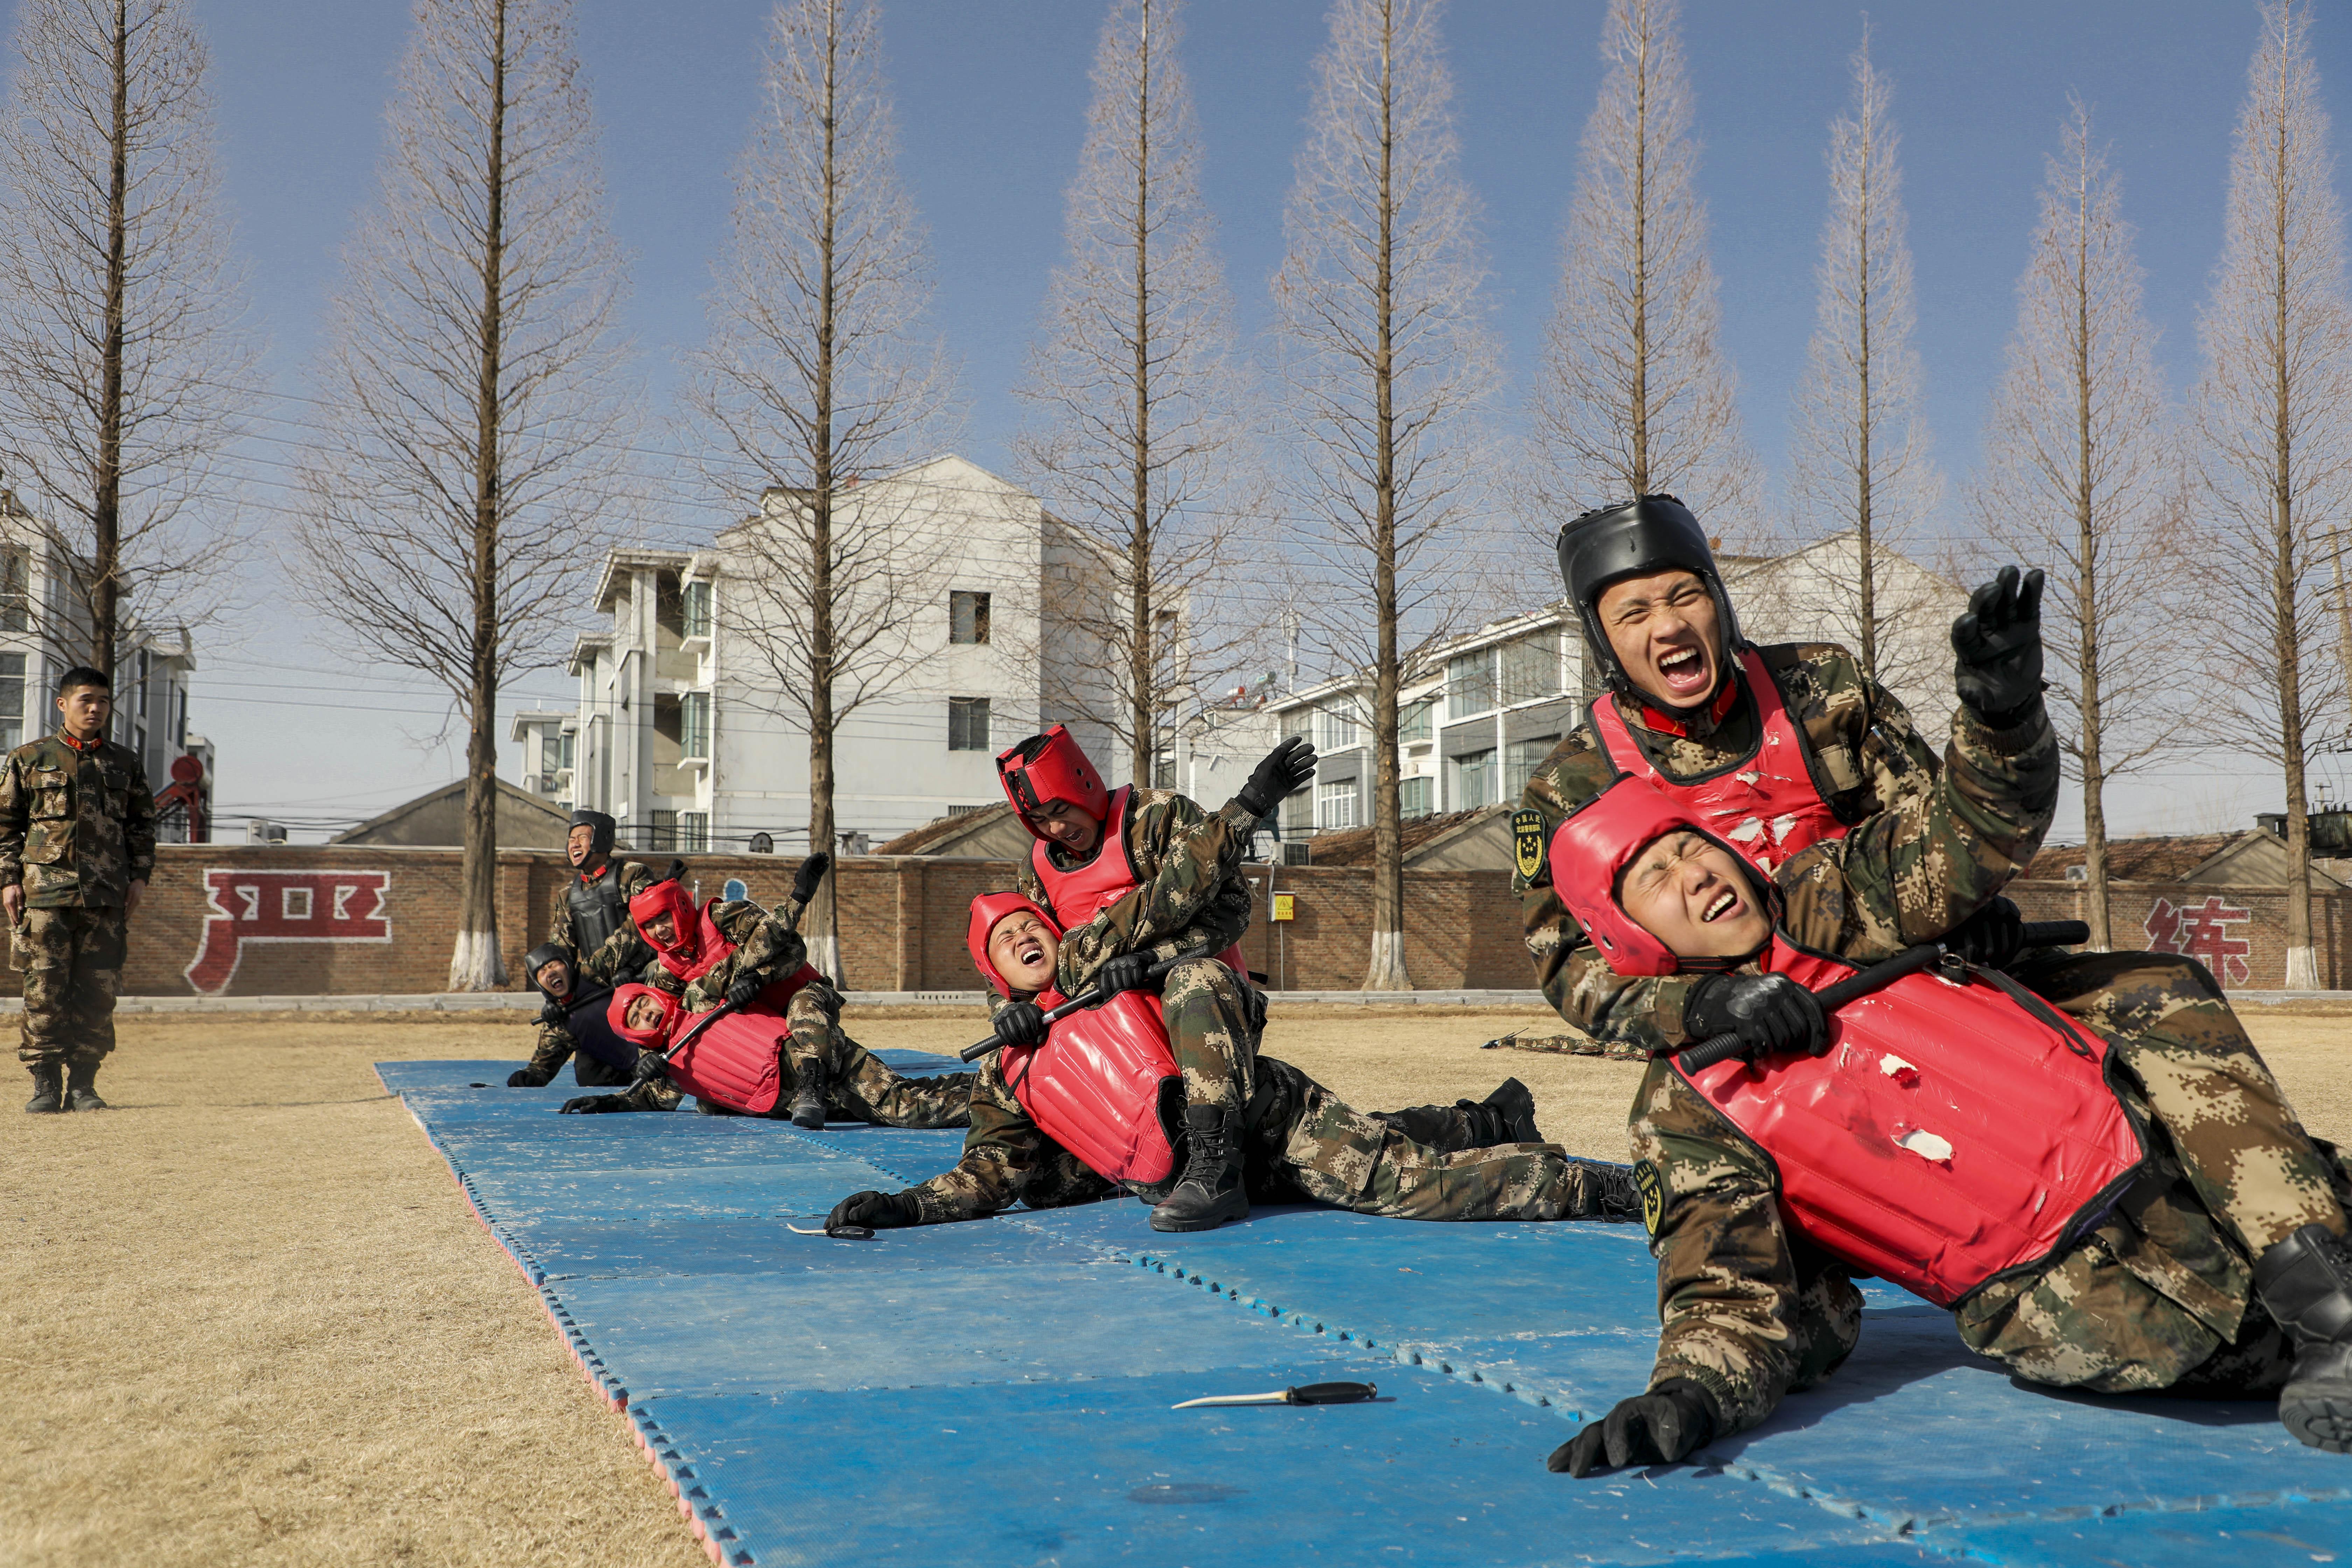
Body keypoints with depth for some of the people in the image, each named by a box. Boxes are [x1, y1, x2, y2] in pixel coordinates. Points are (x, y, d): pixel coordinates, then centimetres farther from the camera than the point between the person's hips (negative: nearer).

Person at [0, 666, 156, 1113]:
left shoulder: (125, 763, 15)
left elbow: (142, 824, 18)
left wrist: (139, 876, 7)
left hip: (107, 893, 2)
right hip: (46, 890, -2)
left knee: (98, 992, 0)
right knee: (45, 990, -4)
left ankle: (83, 1084, 7)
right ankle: (45, 1085, 2)